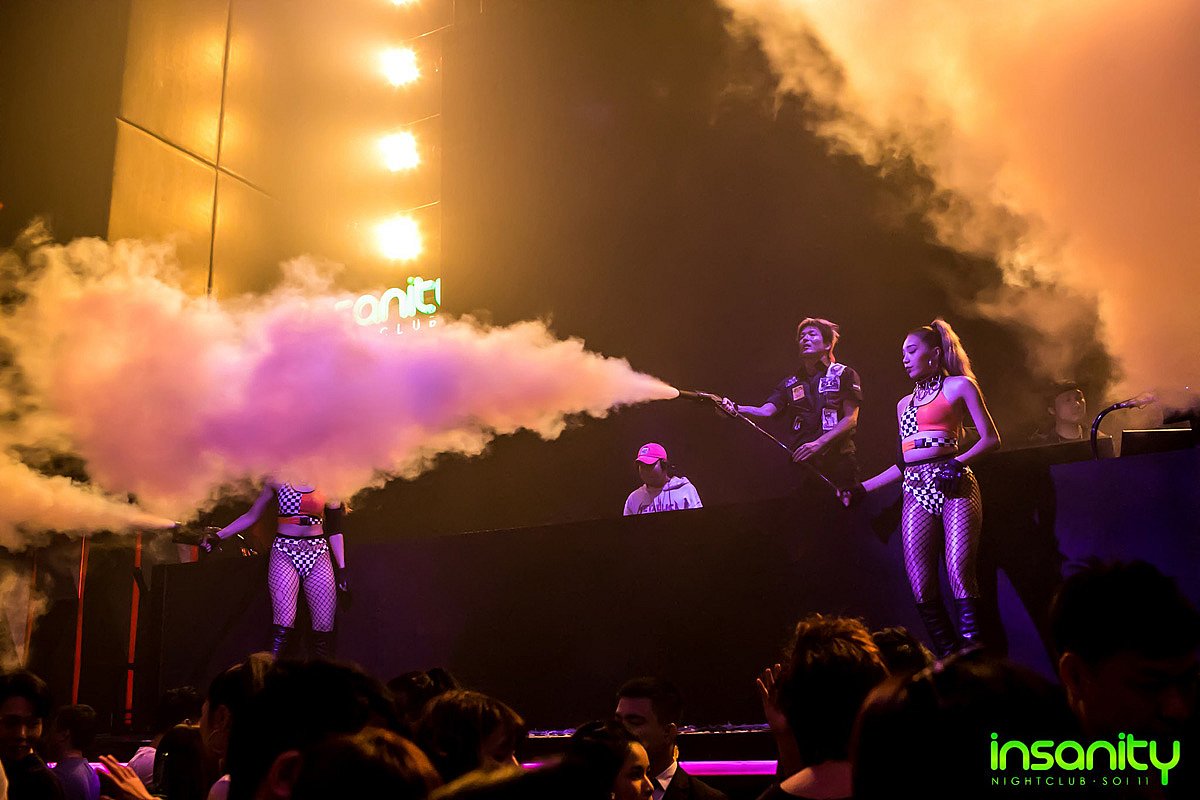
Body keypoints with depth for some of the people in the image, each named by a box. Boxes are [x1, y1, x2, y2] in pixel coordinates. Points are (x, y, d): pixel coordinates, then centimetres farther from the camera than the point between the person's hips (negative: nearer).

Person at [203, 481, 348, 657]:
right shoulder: (278, 481, 7)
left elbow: (334, 529, 10)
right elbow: (251, 516, 13)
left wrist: (341, 568, 6)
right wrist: (218, 536, 5)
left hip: (318, 556, 2)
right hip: (285, 555, -1)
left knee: (324, 627, -6)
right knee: (283, 624, -16)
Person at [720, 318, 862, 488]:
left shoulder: (845, 375, 6)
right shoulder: (790, 383, 17)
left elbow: (851, 419, -4)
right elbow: (765, 410, 2)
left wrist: (818, 443, -17)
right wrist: (735, 408, -19)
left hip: (838, 460, -3)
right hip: (802, 462, 3)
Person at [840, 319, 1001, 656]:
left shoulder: (959, 386, 7)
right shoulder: (905, 403, 24)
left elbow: (991, 439, 2)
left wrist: (956, 462, -12)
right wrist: (863, 488, 20)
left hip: (954, 488, -5)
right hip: (917, 493, 5)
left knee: (961, 579, -17)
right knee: (922, 590, -5)